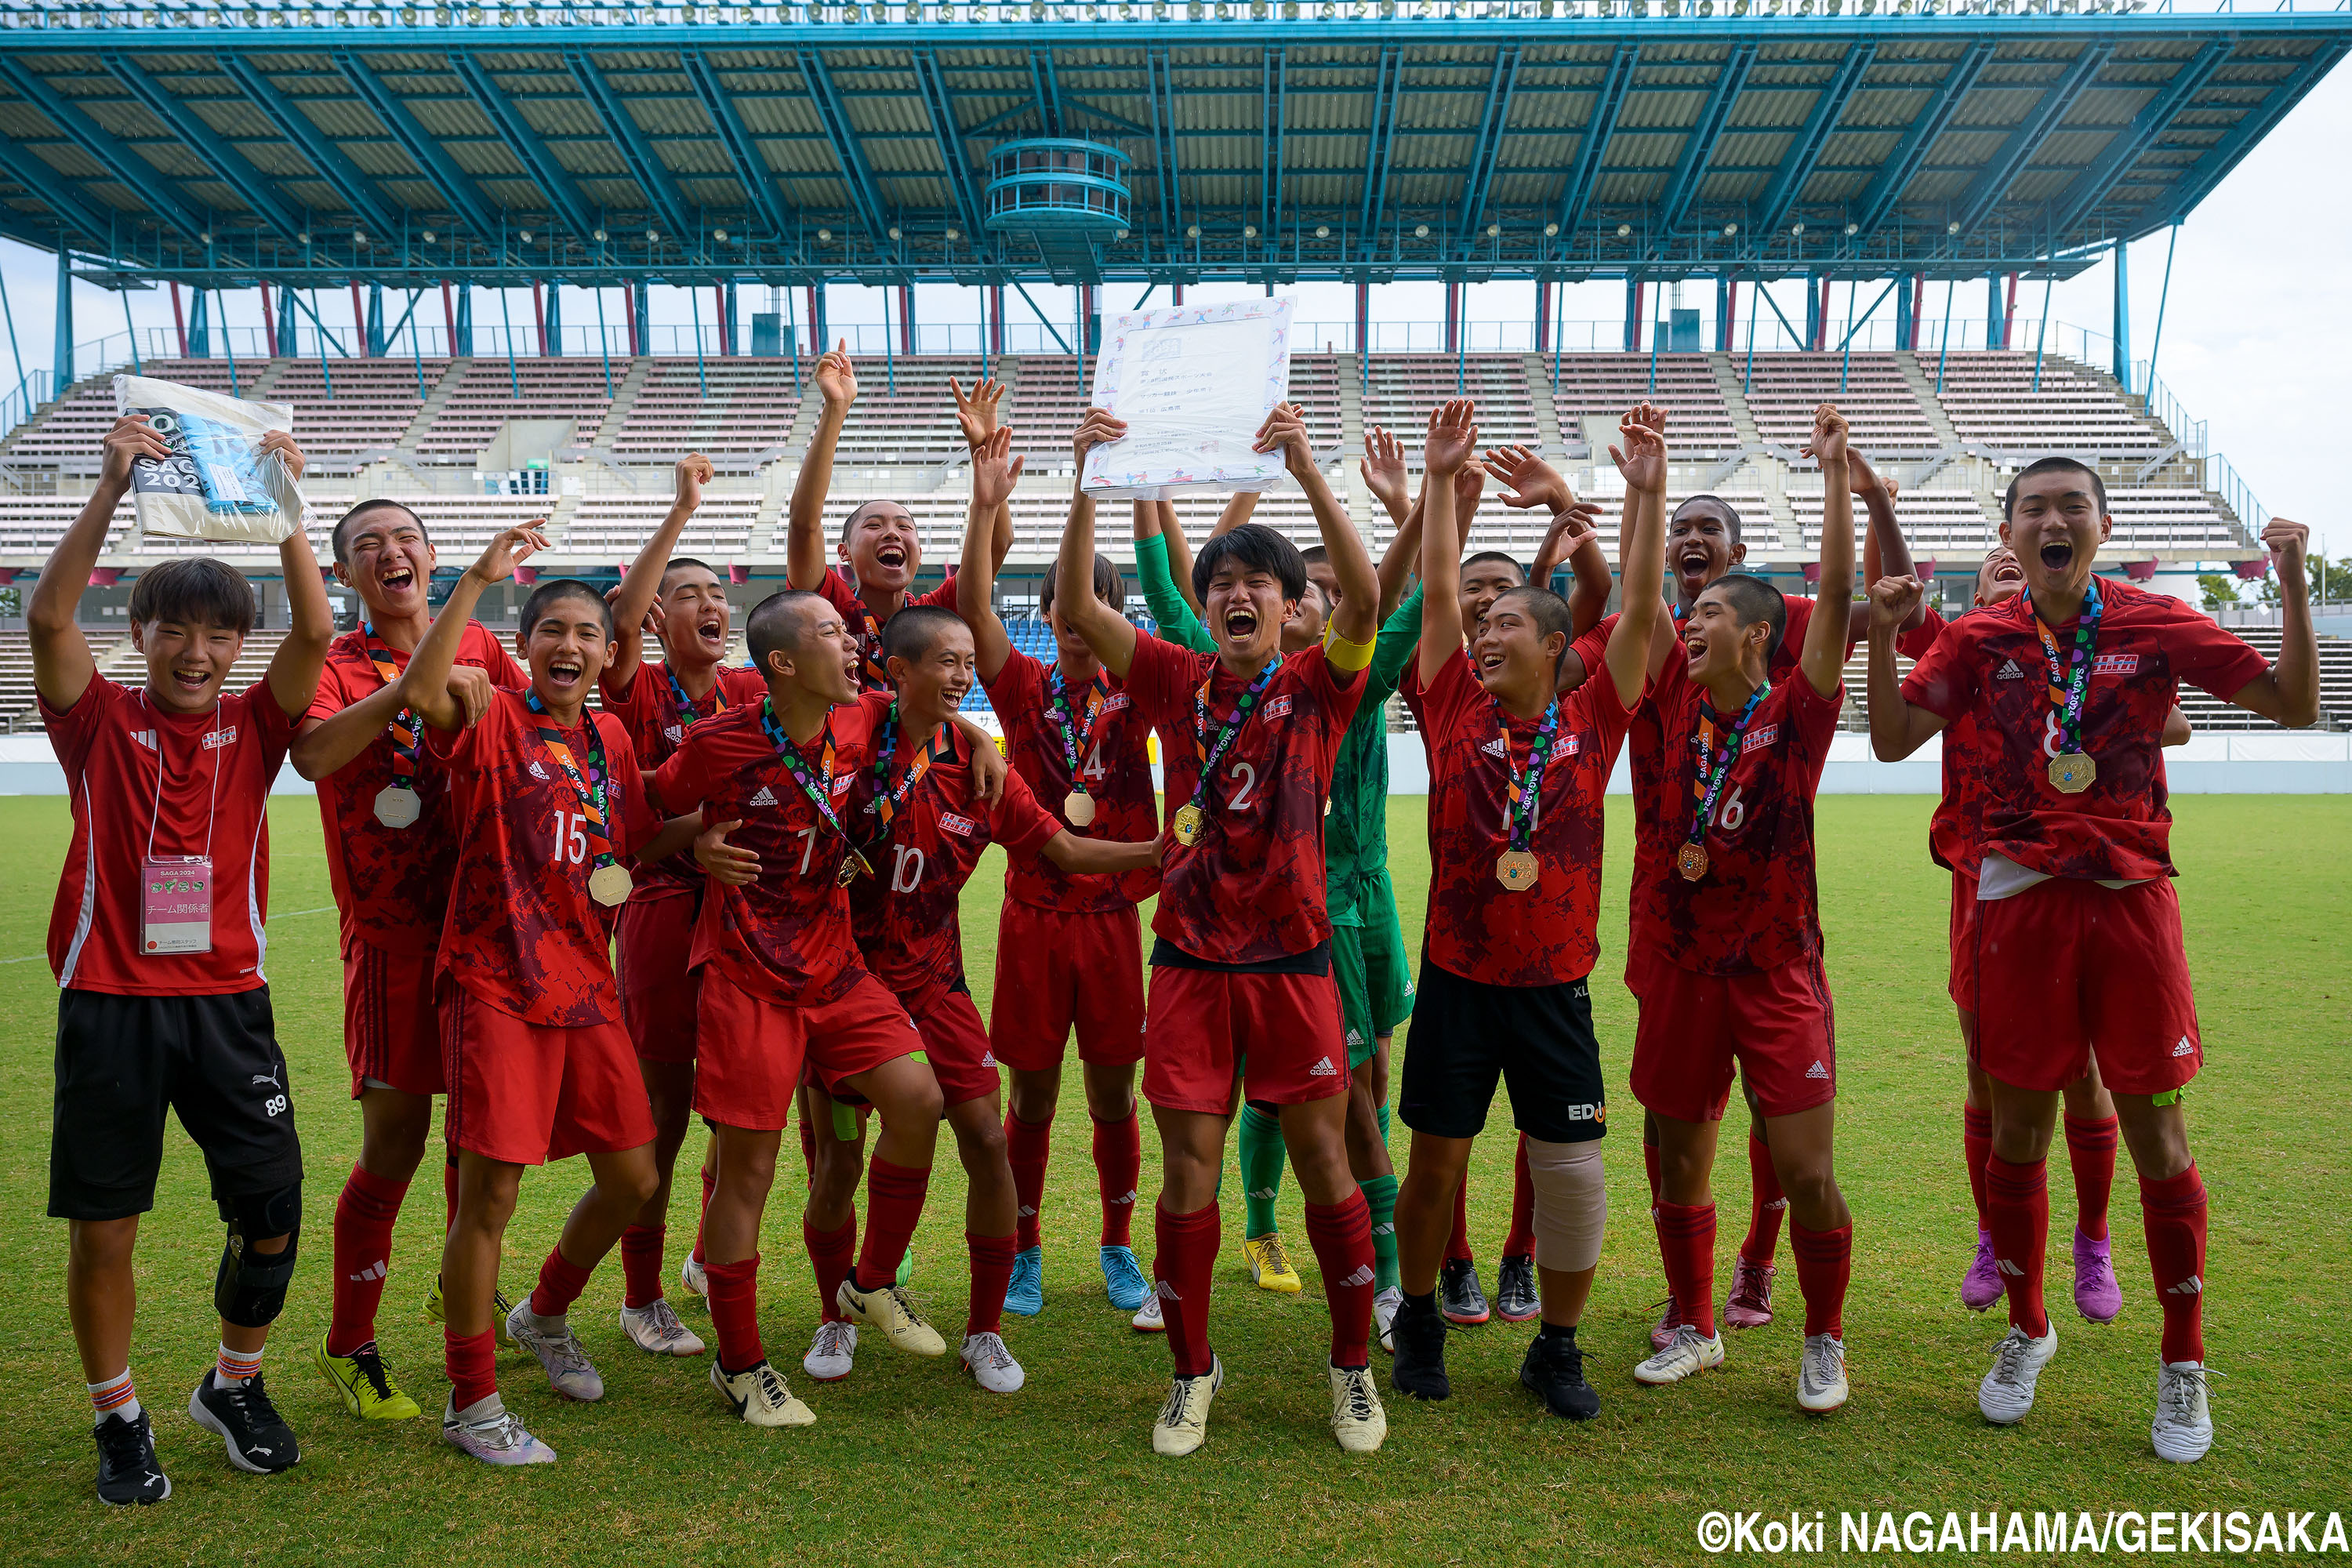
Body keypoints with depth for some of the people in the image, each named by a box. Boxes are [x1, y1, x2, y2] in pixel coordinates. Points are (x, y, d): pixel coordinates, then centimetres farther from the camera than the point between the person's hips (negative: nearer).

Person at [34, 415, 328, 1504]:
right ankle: (119, 1421, 25)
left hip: (227, 1000, 1)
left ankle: (233, 1386, 27)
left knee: (273, 1214, 2)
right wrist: (111, 487, -21)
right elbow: (46, 616, -14)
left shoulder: (253, 727, 4)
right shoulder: (100, 723, 2)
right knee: (101, 1227, 5)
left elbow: (316, 634, -10)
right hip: (109, 1002, -1)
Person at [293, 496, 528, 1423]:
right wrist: (414, 683, -28)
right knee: (394, 1143, -2)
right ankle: (347, 1347, 15)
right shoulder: (336, 666, -3)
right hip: (393, 930, -4)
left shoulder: (479, 647, 10)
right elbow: (311, 754, -23)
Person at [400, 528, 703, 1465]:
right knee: (490, 1191, -4)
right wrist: (478, 579, -27)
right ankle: (472, 1402, 14)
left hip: (586, 983, 6)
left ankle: (545, 1318, 38)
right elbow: (422, 693, -28)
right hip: (496, 983, -6)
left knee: (632, 1181, 11)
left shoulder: (610, 739, 12)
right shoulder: (493, 724, -6)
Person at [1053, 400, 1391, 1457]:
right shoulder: (1177, 683, 4)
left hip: (1293, 960, -1)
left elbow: (1364, 596, -19)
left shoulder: (1317, 687, -1)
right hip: (1190, 960, 1)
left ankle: (1354, 1368, 26)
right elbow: (1076, 602, -6)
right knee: (1187, 1171, 5)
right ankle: (1193, 1371, 24)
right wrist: (1090, 477, -17)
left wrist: (1306, 469, -27)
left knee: (1326, 1166, 7)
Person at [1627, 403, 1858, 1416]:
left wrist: (1834, 473, -18)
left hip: (1776, 970, -4)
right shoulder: (1683, 703, 4)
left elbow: (1835, 596, -16)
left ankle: (1825, 1341, 21)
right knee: (1676, 1157, 11)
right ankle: (1694, 1328, 29)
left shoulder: (1794, 714, -7)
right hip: (1681, 963, 5)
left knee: (1804, 1171, -2)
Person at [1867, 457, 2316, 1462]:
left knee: (2154, 1132, 4)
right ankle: (2027, 1329, 29)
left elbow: (2294, 706, 2)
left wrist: (2292, 586, -9)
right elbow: (1891, 740, -3)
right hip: (2020, 899, 1)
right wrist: (1881, 636, -15)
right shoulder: (1978, 639, 4)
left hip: (2131, 897, 0)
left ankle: (2184, 1362, 22)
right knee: (2019, 1128, 8)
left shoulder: (2159, 624, 2)